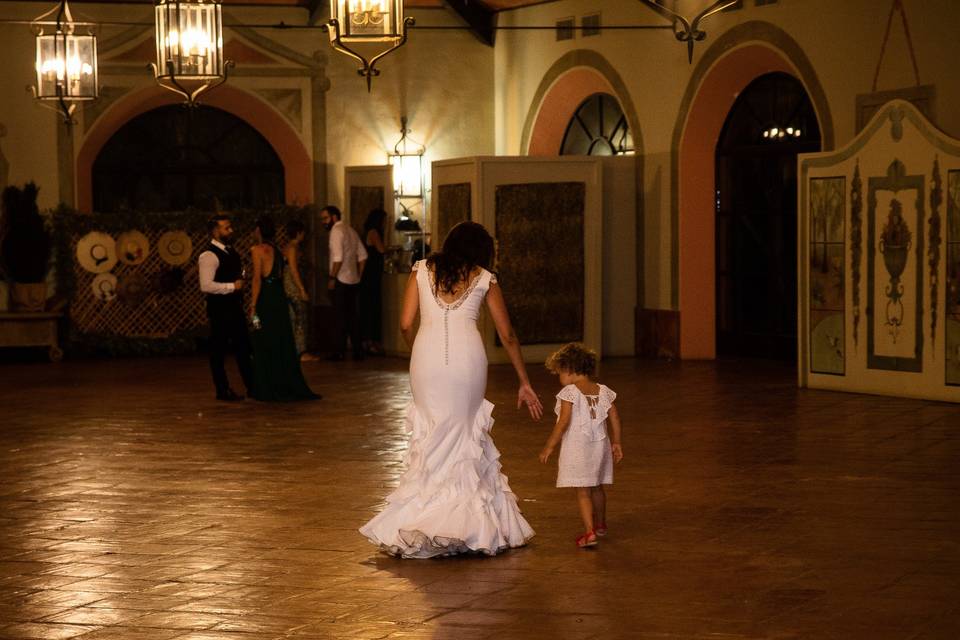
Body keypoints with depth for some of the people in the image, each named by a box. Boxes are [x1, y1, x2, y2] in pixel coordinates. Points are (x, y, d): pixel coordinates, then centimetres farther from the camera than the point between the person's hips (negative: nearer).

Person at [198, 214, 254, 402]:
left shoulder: (230, 251, 13)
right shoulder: (209, 256, -16)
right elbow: (206, 286, -26)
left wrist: (242, 279, 8)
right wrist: (232, 286, -21)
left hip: (234, 305, 9)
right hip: (219, 308, -9)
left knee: (243, 346, 12)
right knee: (219, 350, 1)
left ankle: (252, 386, 19)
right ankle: (223, 390, 9)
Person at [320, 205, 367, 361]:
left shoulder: (336, 231, -11)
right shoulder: (350, 230, 15)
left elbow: (338, 258, -21)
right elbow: (362, 256, 16)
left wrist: (332, 278, -16)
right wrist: (358, 276, 18)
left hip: (341, 280, -8)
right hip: (353, 281, 8)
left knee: (340, 317, -3)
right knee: (352, 315, 11)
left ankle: (339, 352, -1)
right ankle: (358, 351, 12)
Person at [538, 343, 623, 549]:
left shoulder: (570, 392, -12)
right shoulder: (603, 391, 6)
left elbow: (563, 423, -16)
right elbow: (614, 418, 7)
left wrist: (549, 447, -10)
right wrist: (616, 443, 17)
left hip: (577, 447, -6)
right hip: (600, 446, 6)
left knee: (583, 492, -5)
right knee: (597, 487, 23)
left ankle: (589, 532, -16)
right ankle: (600, 524, 40)